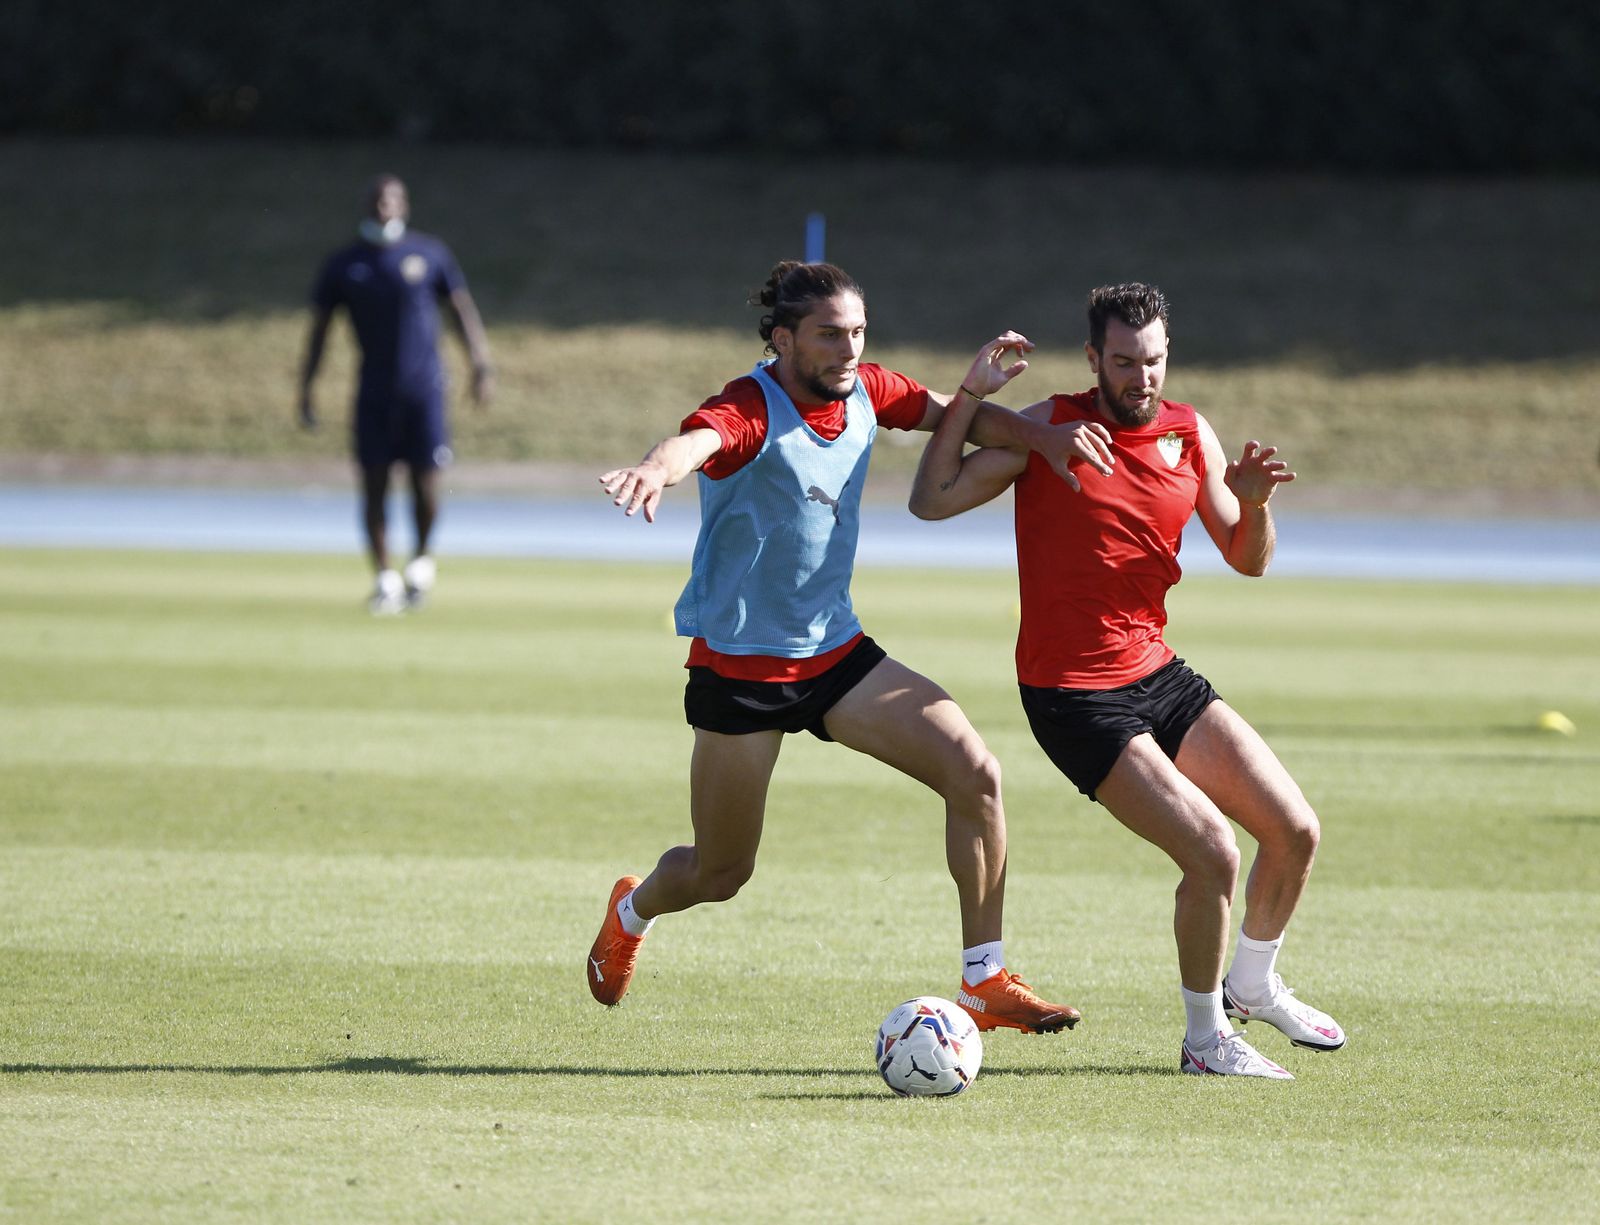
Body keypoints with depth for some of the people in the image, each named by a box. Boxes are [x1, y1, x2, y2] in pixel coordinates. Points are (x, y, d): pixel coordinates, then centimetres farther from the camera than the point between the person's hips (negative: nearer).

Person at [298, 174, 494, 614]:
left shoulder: (430, 254, 3)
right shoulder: (344, 264, 5)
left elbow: (463, 309, 6)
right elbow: (318, 329, 9)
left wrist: (482, 366, -6)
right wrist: (305, 391, 3)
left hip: (423, 390, -1)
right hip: (374, 392, 1)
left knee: (425, 483, -4)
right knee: (374, 486, -4)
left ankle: (422, 559, 21)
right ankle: (385, 578, 4)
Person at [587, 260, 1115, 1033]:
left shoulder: (865, 392, -2)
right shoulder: (751, 410, -23)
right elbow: (697, 439, -45)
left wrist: (1042, 438, -8)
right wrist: (656, 469, -69)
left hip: (836, 650, 6)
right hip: (738, 669, -6)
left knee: (974, 773, -12)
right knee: (720, 875, 6)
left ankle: (985, 982, -2)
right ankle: (631, 912, 44)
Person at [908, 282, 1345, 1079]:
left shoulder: (1189, 434, 6)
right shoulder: (1050, 428, -8)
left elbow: (1247, 560, 11)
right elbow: (932, 501, -11)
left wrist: (1254, 503, -10)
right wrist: (969, 397, -20)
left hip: (1158, 676, 6)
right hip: (1072, 695, -6)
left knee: (1296, 832, 4)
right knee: (1213, 854, -17)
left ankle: (1253, 985, 31)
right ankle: (1205, 1038, 4)